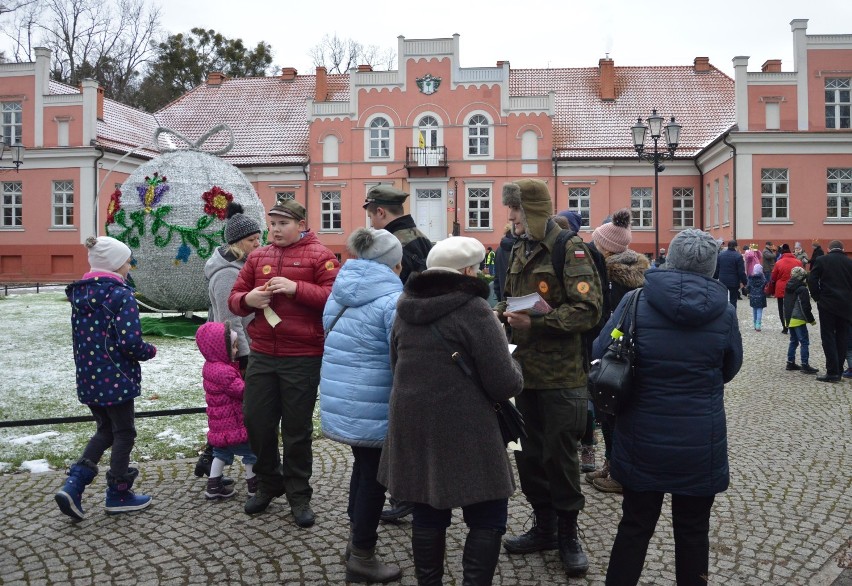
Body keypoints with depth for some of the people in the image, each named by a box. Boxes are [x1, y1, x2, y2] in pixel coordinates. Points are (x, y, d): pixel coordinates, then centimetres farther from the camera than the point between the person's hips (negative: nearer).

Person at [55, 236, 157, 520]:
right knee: (123, 433, 10)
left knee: (105, 431, 21)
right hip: (115, 379, -7)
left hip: (88, 378, 7)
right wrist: (150, 351, -4)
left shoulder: (79, 294, 8)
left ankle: (73, 486, 7)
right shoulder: (121, 295, -17)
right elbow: (130, 342, -23)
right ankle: (118, 494, 21)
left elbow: (79, 337, 14)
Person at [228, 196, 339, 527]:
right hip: (261, 354, 5)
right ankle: (268, 483, 33)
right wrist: (248, 299, -10)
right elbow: (234, 298, 13)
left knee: (297, 428, 6)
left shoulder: (319, 255, -3)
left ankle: (299, 494, 23)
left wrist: (296, 288, -22)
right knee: (256, 421, 10)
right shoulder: (258, 256, 11)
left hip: (303, 358, -5)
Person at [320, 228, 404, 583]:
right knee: (374, 474, 7)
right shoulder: (392, 298, -16)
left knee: (363, 464, 23)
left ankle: (356, 538, 35)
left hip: (338, 400, 8)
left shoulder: (340, 291, 8)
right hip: (373, 407, -8)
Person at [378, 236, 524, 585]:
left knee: (427, 515, 16)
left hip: (411, 424, 7)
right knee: (488, 519, 6)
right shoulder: (473, 310, -12)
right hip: (462, 430, -7)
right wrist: (513, 367, 8)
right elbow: (505, 384, -13)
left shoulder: (406, 309, 9)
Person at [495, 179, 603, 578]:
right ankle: (544, 527, 32)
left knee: (560, 456, 4)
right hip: (527, 371, 8)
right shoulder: (521, 250, 12)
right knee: (529, 454, 15)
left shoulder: (570, 249, -13)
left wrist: (536, 323, -24)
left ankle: (567, 534, 23)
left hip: (561, 376, -7)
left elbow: (588, 310, -21)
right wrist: (501, 313, 3)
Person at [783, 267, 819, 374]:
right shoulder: (802, 289, -15)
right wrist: (811, 320, -8)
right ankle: (805, 365, -7)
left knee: (793, 341, 16)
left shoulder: (788, 288, 10)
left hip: (789, 319, 9)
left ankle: (790, 363, 18)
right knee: (804, 342, -5)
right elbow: (805, 307, -16)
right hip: (798, 320, -9)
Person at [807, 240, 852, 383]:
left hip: (827, 304, -3)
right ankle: (838, 371, 13)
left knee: (828, 337, -1)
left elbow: (812, 280, -7)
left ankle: (832, 372, -7)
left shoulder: (821, 260, 0)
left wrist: (817, 297, 3)